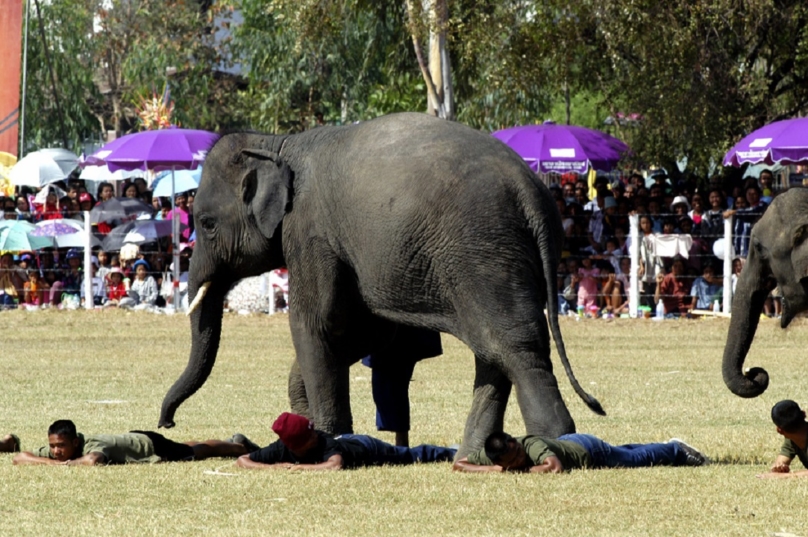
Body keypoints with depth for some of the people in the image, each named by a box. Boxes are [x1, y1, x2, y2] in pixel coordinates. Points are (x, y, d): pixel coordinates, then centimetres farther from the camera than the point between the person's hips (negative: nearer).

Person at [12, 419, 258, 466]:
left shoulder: (91, 447, -43)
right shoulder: (55, 449, -24)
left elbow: (93, 460, -67)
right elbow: (20, 457, -25)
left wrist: (67, 463, -49)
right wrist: (53, 463, -40)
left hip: (150, 445, -7)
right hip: (135, 439, 7)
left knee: (197, 452, 20)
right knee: (189, 450, 31)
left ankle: (239, 446, 46)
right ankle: (236, 444, 55)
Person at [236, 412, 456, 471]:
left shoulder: (326, 445, -47)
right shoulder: (282, 449, -34)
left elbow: (335, 465, -70)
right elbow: (241, 461, -31)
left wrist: (300, 467, -59)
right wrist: (271, 467, -48)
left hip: (366, 448, -5)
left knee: (413, 456, 21)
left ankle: (454, 453, 48)